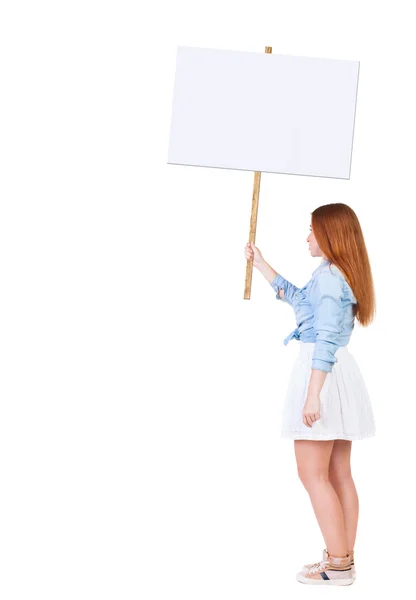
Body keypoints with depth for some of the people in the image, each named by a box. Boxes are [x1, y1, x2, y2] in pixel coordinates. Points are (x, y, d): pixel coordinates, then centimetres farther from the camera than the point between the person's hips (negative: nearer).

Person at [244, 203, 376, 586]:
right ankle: (344, 558, 13)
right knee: (339, 474, 10)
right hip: (340, 373, 10)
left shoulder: (328, 274, -15)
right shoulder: (342, 275, 16)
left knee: (313, 475, -6)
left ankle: (338, 565, -5)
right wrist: (261, 265, 36)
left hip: (322, 373, -10)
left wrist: (313, 393, -24)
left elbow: (326, 339, -22)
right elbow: (296, 297, 33)